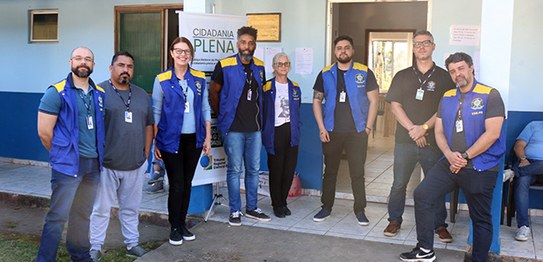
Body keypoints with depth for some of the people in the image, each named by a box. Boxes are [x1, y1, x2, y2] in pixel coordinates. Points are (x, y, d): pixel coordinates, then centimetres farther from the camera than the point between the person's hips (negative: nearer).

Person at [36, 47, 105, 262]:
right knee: (58, 216, -4)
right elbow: (44, 132, -8)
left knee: (83, 214, 16)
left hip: (94, 164, 5)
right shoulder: (57, 92, -7)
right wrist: (62, 154, 1)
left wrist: (98, 154, 10)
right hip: (68, 164, -5)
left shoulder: (100, 94, 9)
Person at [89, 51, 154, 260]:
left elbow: (149, 125, 16)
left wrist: (146, 154, 11)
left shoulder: (142, 95, 11)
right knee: (101, 208, 5)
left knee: (131, 208, 14)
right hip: (105, 164, -4)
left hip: (136, 165, 4)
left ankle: (132, 243, 26)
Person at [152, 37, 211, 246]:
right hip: (171, 139, -3)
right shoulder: (162, 80, -3)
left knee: (187, 183, 10)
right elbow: (156, 112, -1)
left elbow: (205, 109, 9)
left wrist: (208, 137, 5)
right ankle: (174, 228, 16)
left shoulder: (199, 79, 5)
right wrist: (155, 143, -3)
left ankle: (182, 224, 24)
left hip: (194, 139, 3)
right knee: (176, 184, 0)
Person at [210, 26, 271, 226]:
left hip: (255, 128, 5)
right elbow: (213, 93, 1)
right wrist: (223, 116, 6)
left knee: (254, 169, 11)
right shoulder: (224, 66, -7)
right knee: (235, 170, 1)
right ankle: (235, 211, 13)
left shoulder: (259, 67, 8)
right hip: (233, 128, -5)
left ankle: (251, 208, 23)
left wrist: (258, 116, 14)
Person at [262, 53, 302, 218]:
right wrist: (264, 132, -6)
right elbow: (262, 111, -2)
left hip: (291, 132, 4)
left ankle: (283, 202, 21)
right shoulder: (267, 88, -3)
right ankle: (277, 205, 15)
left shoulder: (295, 88, 12)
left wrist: (296, 128, 11)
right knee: (276, 170, 0)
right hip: (275, 132, -4)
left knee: (289, 170, 6)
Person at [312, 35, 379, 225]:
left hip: (357, 132, -1)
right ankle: (326, 207, 21)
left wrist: (368, 127, -5)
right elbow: (317, 101, 7)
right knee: (330, 171, 9)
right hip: (331, 132, 2)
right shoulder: (325, 74, 6)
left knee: (357, 173, 3)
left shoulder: (365, 73, 1)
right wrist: (322, 128, -1)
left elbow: (374, 100, 1)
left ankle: (360, 210, 14)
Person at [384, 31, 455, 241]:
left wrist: (424, 128, -13)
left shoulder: (444, 77, 6)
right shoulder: (402, 76, 9)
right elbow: (395, 105, 2)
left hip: (432, 141, -1)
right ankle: (394, 220, 20)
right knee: (399, 183, 5)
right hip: (405, 139, 1)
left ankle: (440, 225, 17)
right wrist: (412, 129, -10)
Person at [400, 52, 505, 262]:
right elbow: (439, 131, 8)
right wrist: (449, 154, -11)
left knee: (481, 219, 6)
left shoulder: (490, 95, -7)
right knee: (422, 194, -5)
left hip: (480, 168, -5)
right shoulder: (447, 98, 11)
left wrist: (464, 157, -16)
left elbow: (492, 133, -16)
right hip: (450, 163, 5)